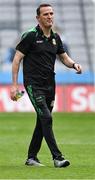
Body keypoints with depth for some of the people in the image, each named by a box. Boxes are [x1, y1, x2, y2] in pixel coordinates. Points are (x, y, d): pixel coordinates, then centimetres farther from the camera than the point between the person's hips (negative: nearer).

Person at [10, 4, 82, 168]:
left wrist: (74, 64, -3)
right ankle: (57, 157, -18)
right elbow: (17, 59, -7)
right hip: (34, 84, -7)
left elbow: (64, 57, 21)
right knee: (46, 118, -17)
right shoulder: (30, 35, -8)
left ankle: (31, 157, 21)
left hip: (50, 85, 7)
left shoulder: (55, 37, 10)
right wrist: (14, 85, -12)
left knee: (42, 122, 10)